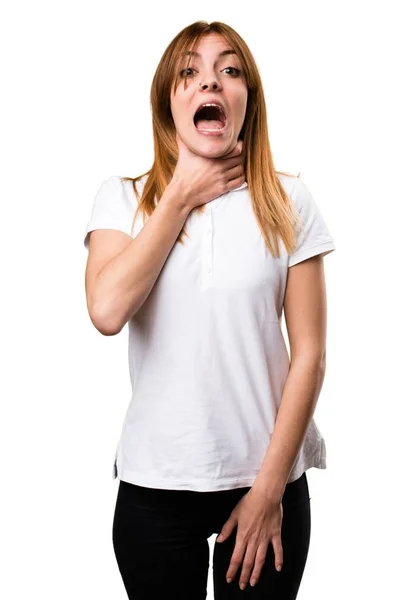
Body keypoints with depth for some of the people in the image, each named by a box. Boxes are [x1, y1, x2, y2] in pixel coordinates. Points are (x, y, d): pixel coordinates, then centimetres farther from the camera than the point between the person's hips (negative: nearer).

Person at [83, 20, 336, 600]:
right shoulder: (123, 197, 0)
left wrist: (269, 487, -7)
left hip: (266, 478, 0)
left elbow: (309, 353, -4)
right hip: (154, 485, 0)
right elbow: (108, 310, -19)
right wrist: (182, 197, -11)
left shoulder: (288, 200, -2)